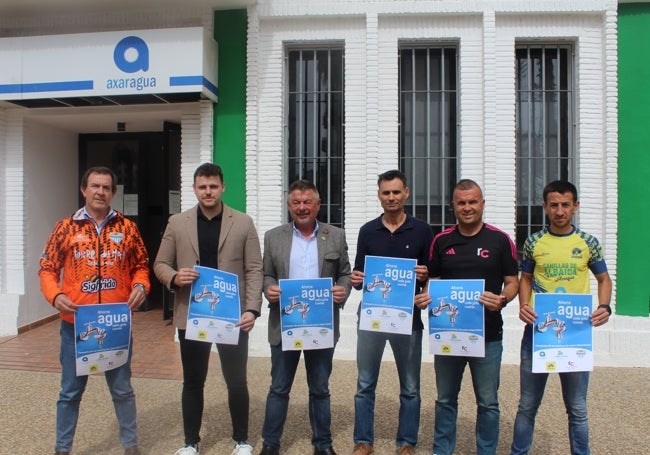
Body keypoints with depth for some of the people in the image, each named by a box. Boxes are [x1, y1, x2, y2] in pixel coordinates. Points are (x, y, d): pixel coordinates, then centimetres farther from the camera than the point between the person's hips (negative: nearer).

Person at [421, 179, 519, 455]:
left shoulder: (500, 240, -2)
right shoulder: (441, 241, 5)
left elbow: (512, 282, 0)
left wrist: (502, 299, -20)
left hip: (487, 334, -2)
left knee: (487, 402, 10)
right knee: (445, 399, 15)